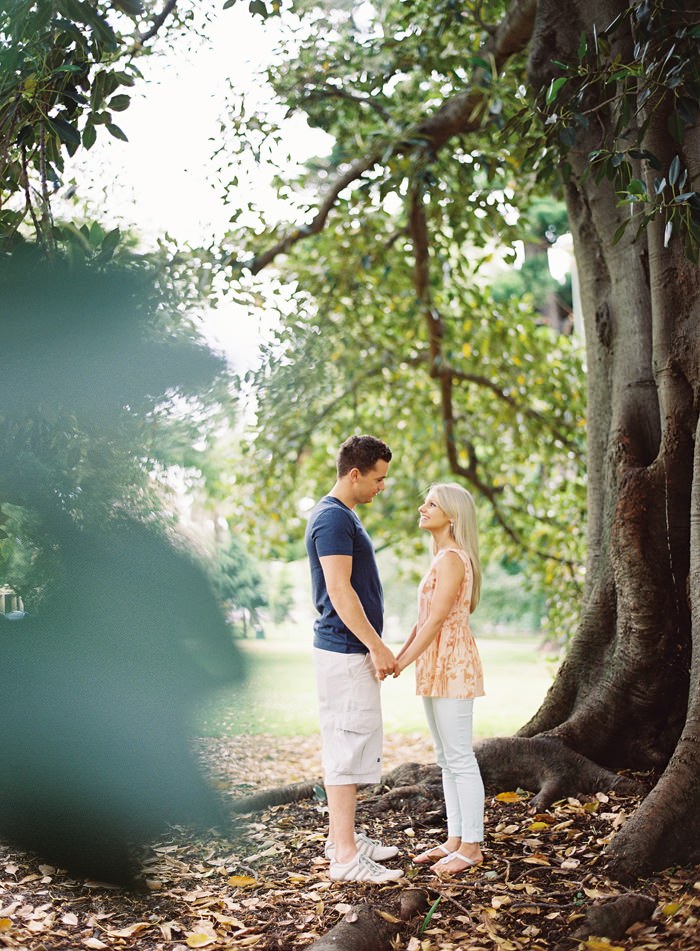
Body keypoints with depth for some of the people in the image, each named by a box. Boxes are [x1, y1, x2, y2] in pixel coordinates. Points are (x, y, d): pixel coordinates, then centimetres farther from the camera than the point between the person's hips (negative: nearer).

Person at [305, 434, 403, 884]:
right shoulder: (333, 518, -16)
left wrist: (373, 647, 22)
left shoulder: (342, 515, 16)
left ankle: (344, 837, 24)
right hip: (346, 651, -11)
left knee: (348, 745, 15)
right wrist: (377, 646, -19)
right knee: (350, 747, -8)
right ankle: (345, 856, -5)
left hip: (350, 649, 11)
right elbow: (339, 590, -22)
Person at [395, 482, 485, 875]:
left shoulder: (452, 558, -14)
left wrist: (402, 663, -17)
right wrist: (397, 656, 11)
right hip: (437, 665, 10)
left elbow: (436, 620, -19)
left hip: (453, 663, -10)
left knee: (460, 758, -5)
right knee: (447, 759, 13)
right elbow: (425, 619, 17)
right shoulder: (443, 557, 17)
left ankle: (472, 846, 2)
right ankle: (455, 839, 20)